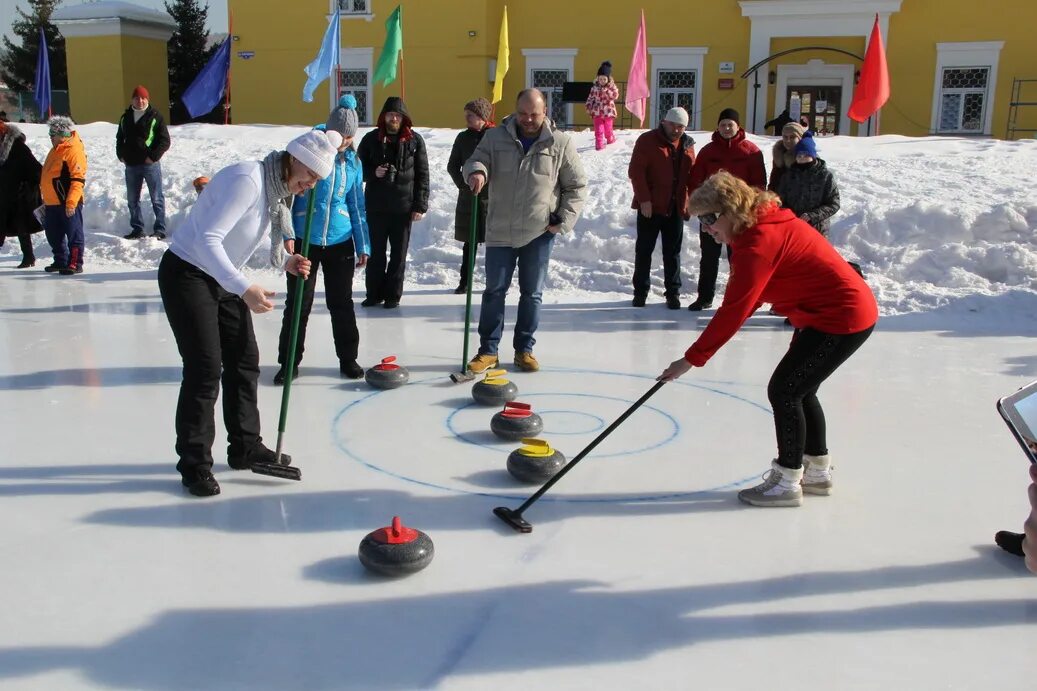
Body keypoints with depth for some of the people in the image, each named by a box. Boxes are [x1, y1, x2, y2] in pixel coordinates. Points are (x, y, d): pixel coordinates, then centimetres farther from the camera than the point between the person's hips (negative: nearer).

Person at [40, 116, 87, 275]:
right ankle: (60, 262, 26)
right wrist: (45, 198, 26)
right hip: (52, 203, 10)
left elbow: (78, 180, -21)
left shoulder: (74, 151, -14)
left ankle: (75, 263, -1)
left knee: (74, 233, -4)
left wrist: (71, 202, -27)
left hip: (68, 203, -10)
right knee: (54, 235, 15)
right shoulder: (55, 151, 18)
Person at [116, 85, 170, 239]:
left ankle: (160, 230, 6)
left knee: (156, 198, 0)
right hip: (131, 165, 6)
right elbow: (119, 138, 23)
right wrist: (121, 155, 9)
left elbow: (165, 141, -7)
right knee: (132, 199, 11)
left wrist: (153, 156, -13)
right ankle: (137, 229, 20)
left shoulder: (155, 117, -4)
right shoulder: (125, 118, 12)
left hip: (150, 164, -6)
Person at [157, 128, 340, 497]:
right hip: (187, 274, -10)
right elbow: (207, 239, -33)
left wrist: (286, 264, -9)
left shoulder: (278, 191, 5)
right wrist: (244, 288, -41)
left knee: (244, 361, 13)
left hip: (223, 279, 10)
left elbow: (246, 243, 8)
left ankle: (245, 447, 28)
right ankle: (194, 464, 4)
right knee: (205, 369, -9)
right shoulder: (247, 179, -25)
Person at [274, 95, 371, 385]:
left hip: (340, 243, 3)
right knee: (298, 303, 3)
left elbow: (357, 207, 11)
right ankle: (289, 361, 14)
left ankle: (348, 359, 22)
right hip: (304, 241, -3)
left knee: (342, 303, 10)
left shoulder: (353, 162, 5)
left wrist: (363, 246, 9)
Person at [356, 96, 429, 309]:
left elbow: (422, 174, 1)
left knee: (399, 253, 6)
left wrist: (420, 205, -4)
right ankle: (374, 293, 19)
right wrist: (373, 173, -11)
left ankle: (393, 295, 14)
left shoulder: (415, 140, 1)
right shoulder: (372, 138, 3)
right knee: (376, 251, 8)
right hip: (376, 206, 1)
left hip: (403, 207, -1)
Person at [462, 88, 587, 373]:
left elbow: (576, 185, 4)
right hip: (500, 231, 1)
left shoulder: (560, 142, -1)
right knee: (494, 291, 6)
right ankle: (488, 350, 16)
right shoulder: (496, 136, 1)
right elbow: (476, 160, -2)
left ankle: (524, 349, 21)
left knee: (532, 293, 8)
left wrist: (564, 221, -4)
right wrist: (476, 171, -26)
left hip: (539, 233, 0)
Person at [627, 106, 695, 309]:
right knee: (644, 250, 5)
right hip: (650, 207, -4)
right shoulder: (647, 141, -6)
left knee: (673, 252, 8)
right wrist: (644, 199, -17)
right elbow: (635, 171, -11)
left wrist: (692, 202, 7)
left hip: (676, 208, 4)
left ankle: (673, 292, 15)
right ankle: (640, 291, 14)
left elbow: (692, 175, 14)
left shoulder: (687, 145, 9)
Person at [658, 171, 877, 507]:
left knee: (783, 390, -5)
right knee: (799, 390, 18)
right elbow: (746, 298, 13)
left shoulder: (759, 243, -24)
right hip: (850, 309, 10)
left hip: (842, 318, -10)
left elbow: (734, 311, -26)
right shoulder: (763, 224, 7)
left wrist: (692, 359, -23)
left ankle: (786, 482, 6)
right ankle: (818, 472, 32)